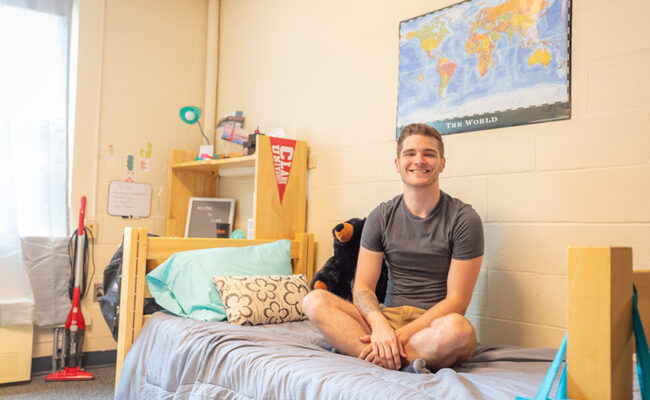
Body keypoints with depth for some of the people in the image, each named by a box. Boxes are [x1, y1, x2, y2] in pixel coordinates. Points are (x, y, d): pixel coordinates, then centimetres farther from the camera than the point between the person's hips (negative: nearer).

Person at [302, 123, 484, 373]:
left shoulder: (464, 219, -4)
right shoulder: (381, 217, 6)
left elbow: (456, 301, -8)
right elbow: (362, 287, 1)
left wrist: (401, 334, -19)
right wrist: (380, 325, -22)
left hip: (435, 324, -3)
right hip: (388, 317, 3)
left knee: (457, 328, -39)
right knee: (315, 301, -21)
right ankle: (402, 365, -32)